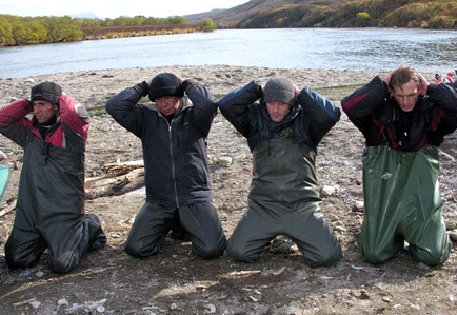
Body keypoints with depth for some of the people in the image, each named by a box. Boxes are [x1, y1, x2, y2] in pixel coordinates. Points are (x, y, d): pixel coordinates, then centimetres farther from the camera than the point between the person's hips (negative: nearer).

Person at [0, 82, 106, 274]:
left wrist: (61, 99, -6)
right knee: (16, 261, 4)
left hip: (63, 213, -6)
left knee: (61, 265, -13)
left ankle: (88, 228, 13)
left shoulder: (70, 131, -7)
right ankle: (46, 239, 30)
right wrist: (28, 105, 5)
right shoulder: (30, 132, 13)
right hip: (29, 212, 6)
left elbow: (76, 113, -28)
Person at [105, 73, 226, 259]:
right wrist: (144, 87, 0)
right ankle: (167, 225, 22)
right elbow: (114, 107, -5)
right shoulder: (146, 118, 7)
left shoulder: (193, 116, 1)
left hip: (195, 197, -2)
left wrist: (186, 84, -5)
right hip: (158, 201, 2)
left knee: (211, 250, -15)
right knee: (135, 249, -9)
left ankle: (183, 227, 19)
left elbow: (208, 103, -21)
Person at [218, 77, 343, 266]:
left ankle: (299, 236, 22)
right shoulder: (255, 118, 7)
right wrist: (256, 90, -3)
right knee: (237, 252, -10)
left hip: (302, 206, -1)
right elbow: (226, 106, -6)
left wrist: (301, 94, -5)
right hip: (262, 206, 1)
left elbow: (331, 114, -15)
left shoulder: (305, 119, 3)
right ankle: (267, 235, 23)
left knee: (327, 256, -11)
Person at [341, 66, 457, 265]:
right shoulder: (379, 110, -3)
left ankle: (411, 232, 28)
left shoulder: (432, 110, 0)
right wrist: (382, 85, -14)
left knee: (433, 256, -6)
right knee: (374, 254, -5)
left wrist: (431, 88, -10)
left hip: (421, 194, 1)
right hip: (383, 194, 0)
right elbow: (349, 106, -21)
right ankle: (395, 234, 29)